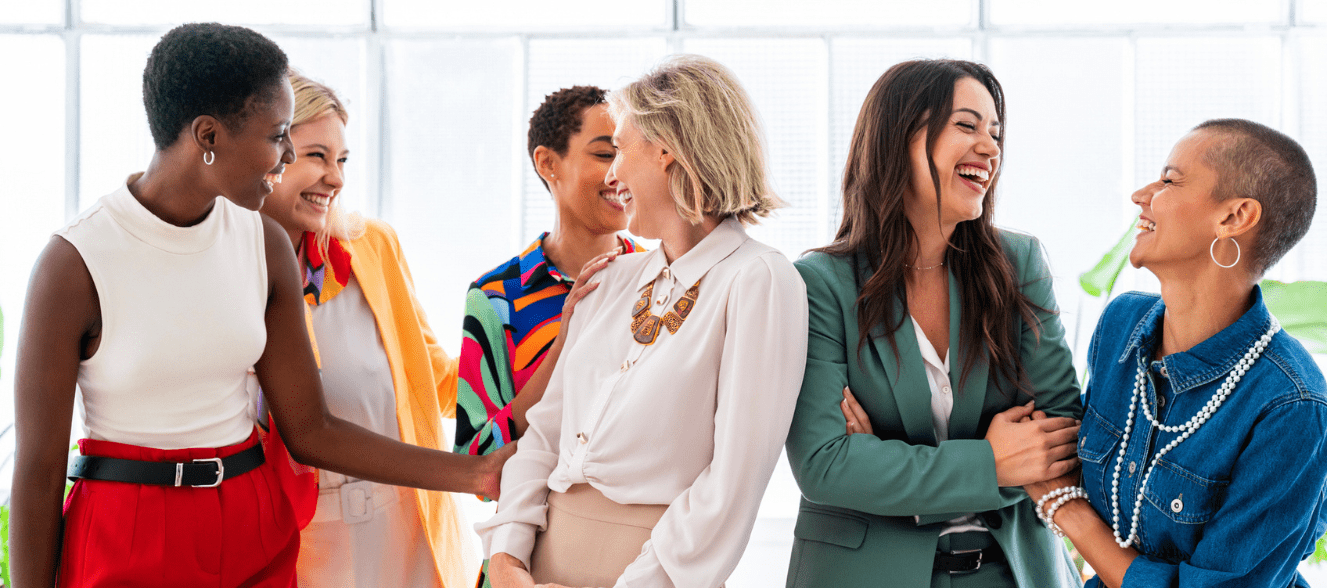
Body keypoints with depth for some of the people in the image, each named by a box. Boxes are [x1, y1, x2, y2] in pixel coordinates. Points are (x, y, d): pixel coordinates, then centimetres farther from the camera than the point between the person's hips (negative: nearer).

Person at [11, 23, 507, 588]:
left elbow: (311, 432, 1)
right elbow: (38, 469, -11)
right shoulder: (73, 262, -16)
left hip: (255, 539, 5)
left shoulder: (265, 244, -1)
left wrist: (475, 473, -3)